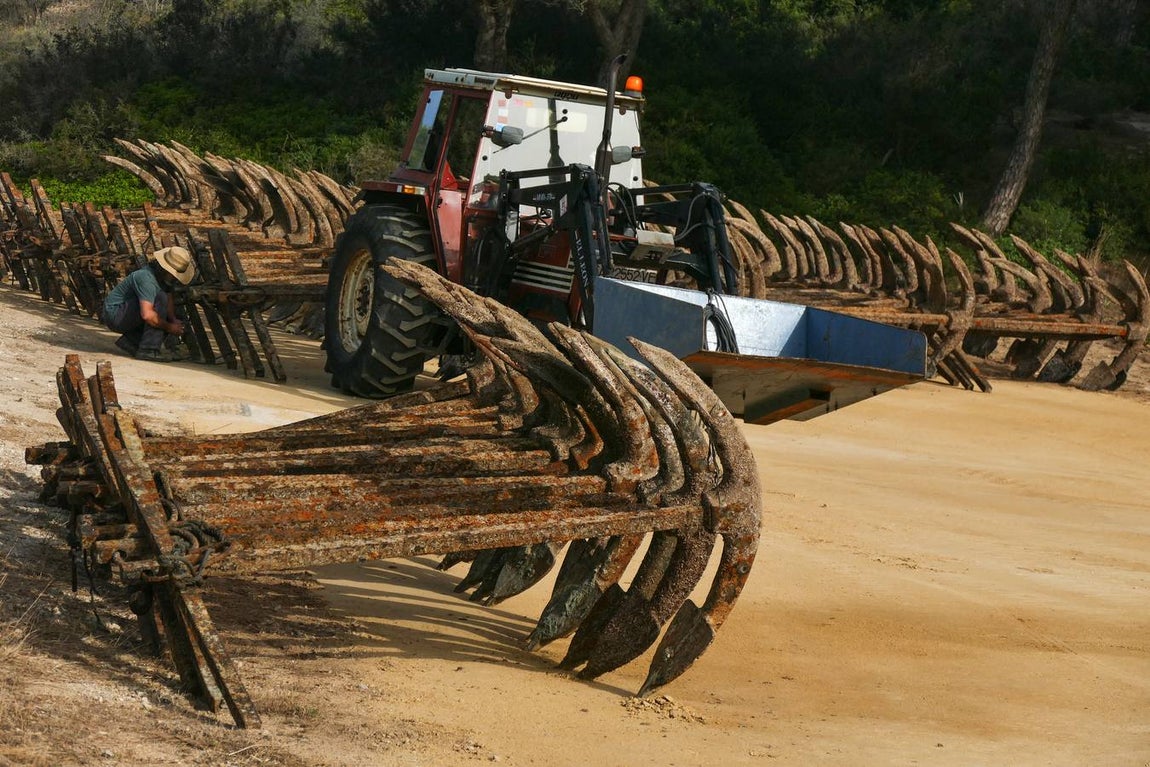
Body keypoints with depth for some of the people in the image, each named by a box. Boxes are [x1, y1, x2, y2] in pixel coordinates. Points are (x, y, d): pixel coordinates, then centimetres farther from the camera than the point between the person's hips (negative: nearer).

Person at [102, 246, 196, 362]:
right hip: (114, 314, -10)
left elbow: (169, 299, 10)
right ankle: (148, 350, -24)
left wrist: (173, 319, -9)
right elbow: (147, 315, -39)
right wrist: (169, 327, -27)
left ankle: (131, 340, 10)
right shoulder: (147, 278, -31)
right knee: (160, 299, -27)